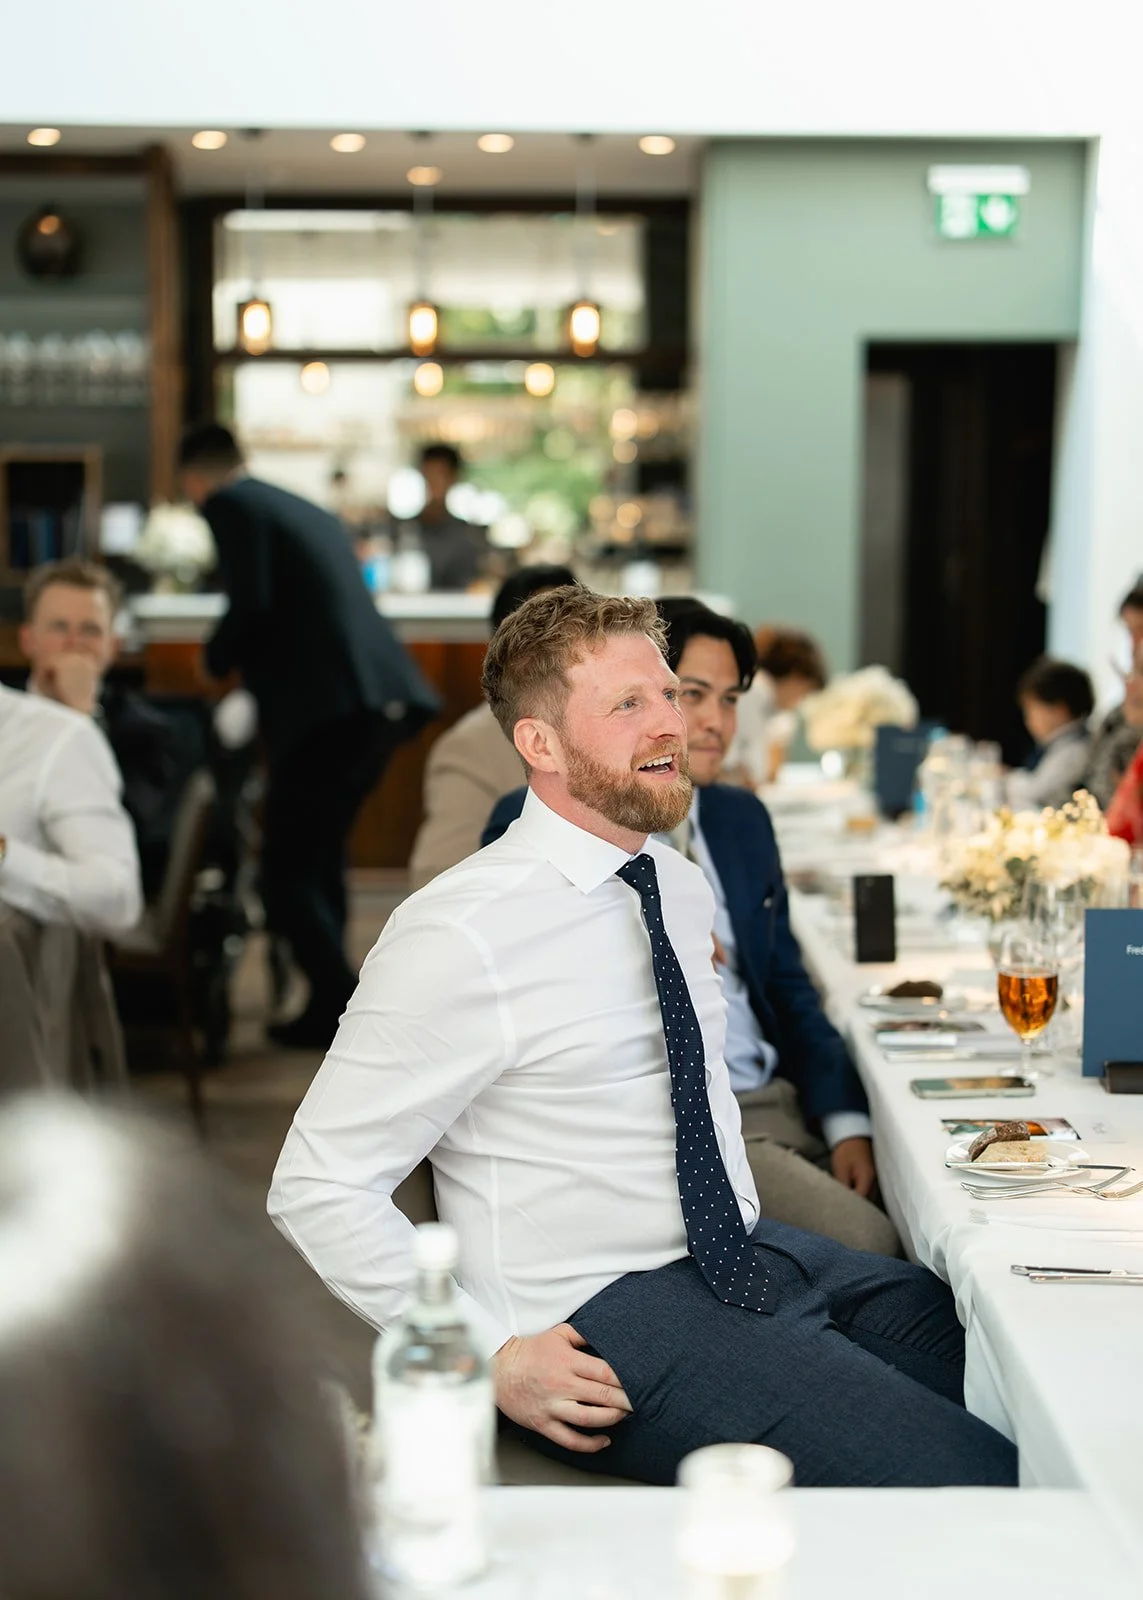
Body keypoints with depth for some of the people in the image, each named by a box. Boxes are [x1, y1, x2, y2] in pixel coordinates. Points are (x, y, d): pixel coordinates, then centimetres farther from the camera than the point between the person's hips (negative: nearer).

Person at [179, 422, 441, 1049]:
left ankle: (343, 1014, -7)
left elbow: (251, 605, -13)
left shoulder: (230, 504, 0)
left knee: (287, 871, 0)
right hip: (386, 698, 9)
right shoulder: (306, 510, 24)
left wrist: (216, 659, 5)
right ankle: (330, 1005, 26)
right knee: (320, 851, 21)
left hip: (325, 708, -8)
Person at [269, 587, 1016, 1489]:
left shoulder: (683, 887, 10)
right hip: (603, 1320, -8)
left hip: (749, 1253, 8)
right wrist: (489, 1357, -18)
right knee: (969, 1480, -22)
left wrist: (752, 1232, 12)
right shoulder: (461, 938, -15)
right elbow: (318, 1187, -13)